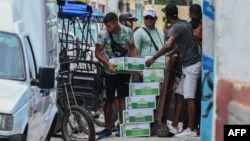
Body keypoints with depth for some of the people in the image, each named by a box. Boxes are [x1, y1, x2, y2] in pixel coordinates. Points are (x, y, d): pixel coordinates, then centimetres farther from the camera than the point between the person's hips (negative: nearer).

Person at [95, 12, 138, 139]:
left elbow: (132, 48, 5)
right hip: (110, 71, 0)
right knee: (109, 100, 4)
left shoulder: (127, 32, -6)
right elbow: (97, 52, -9)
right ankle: (107, 128, 12)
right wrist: (108, 64, -24)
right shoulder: (103, 34, -12)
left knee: (122, 98, -3)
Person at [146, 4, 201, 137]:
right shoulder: (185, 24, 13)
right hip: (188, 65, 9)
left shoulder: (175, 28, -15)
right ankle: (174, 126, 8)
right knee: (179, 95, 9)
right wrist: (172, 52, 30)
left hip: (191, 66, -9)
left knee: (189, 98, -7)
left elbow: (168, 45, -30)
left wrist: (154, 58, -22)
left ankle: (191, 130, -5)